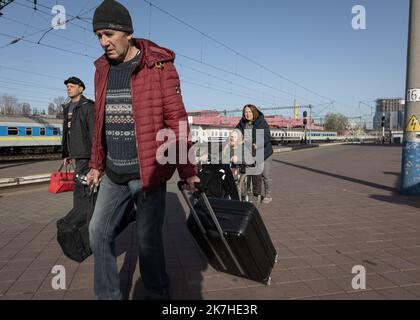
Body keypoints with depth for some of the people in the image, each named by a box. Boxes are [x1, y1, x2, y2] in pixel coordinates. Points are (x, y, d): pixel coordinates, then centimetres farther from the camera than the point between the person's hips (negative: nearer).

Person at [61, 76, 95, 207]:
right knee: (85, 184, 13)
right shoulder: (67, 108, 18)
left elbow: (94, 131, -15)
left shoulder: (88, 106, -7)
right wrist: (66, 154, 19)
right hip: (76, 153, 8)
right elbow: (66, 132, 20)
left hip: (85, 153, -8)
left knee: (79, 184, -11)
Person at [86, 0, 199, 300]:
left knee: (148, 240, 3)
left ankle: (157, 293, 29)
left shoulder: (159, 65, -8)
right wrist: (96, 165, 19)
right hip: (113, 174, 6)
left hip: (148, 172, -6)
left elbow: (176, 119, -11)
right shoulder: (102, 69, 10)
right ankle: (108, 295, 32)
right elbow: (101, 122, 16)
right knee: (99, 232, 12)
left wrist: (188, 170, -12)